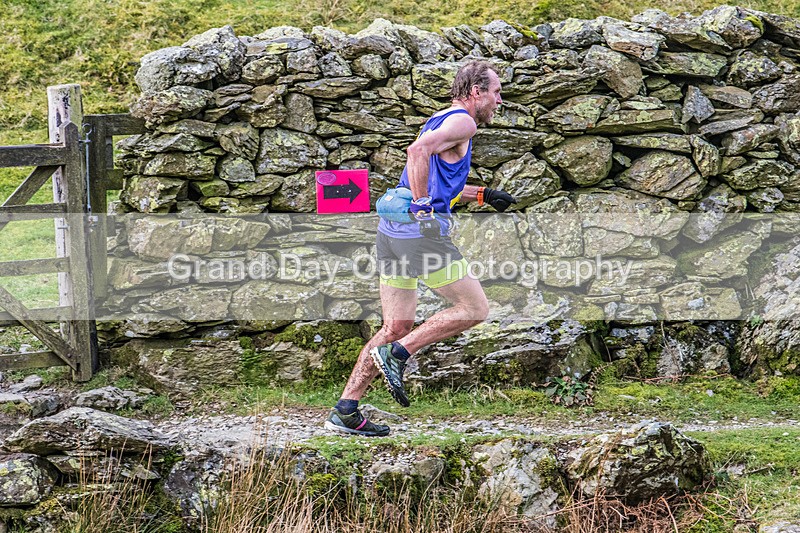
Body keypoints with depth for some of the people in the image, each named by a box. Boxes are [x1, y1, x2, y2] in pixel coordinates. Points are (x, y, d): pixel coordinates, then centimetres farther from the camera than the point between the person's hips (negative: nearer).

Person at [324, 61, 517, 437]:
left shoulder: (440, 121, 24)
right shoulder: (463, 122, -6)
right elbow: (418, 151, -25)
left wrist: (483, 195, 34)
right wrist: (422, 205, -21)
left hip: (392, 229, 10)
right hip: (421, 230, -9)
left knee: (397, 327, 11)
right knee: (475, 308, 0)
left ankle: (345, 411, 7)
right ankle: (397, 354, -6)